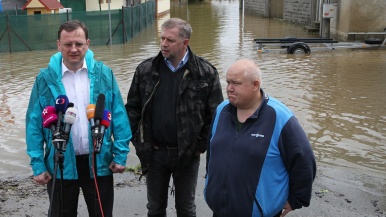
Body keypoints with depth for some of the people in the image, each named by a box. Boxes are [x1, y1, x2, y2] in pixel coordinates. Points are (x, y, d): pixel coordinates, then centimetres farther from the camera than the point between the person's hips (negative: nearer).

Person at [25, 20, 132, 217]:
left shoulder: (104, 74, -4)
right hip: (61, 164, 0)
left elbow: (119, 116, -2)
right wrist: (38, 165, -6)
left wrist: (120, 155, -5)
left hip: (99, 162, 1)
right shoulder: (46, 78, -5)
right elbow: (34, 124, -4)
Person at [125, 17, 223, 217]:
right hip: (154, 153, 2)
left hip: (188, 154, -2)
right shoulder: (145, 70, -1)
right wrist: (137, 140, 0)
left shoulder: (206, 72, -7)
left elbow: (215, 114, -3)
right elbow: (132, 108, 6)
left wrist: (202, 144, -6)